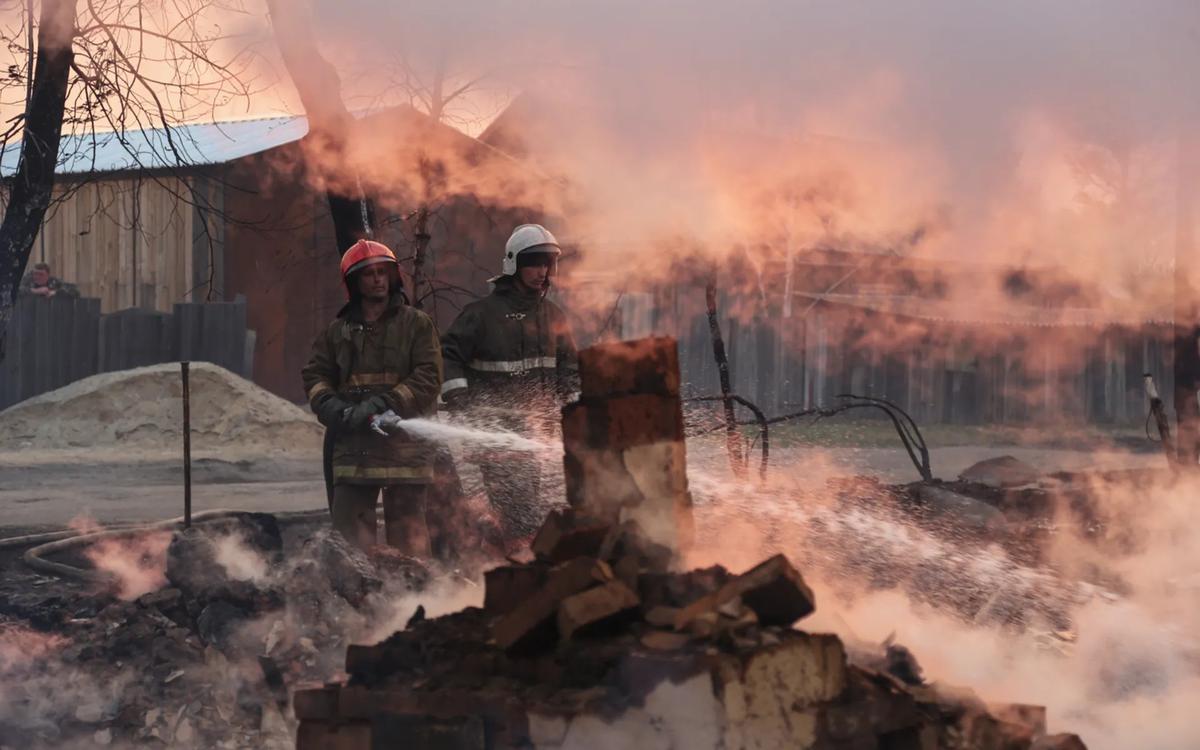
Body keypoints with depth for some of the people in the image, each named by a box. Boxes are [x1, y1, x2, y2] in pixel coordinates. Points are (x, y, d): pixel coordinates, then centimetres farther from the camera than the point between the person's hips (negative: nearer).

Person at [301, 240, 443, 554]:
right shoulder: (338, 331, 16)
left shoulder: (417, 324, 5)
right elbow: (315, 374, 13)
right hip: (353, 442, 4)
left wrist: (384, 403, -16)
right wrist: (329, 404, -10)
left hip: (403, 438, -4)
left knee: (407, 527, -2)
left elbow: (428, 377, -5)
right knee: (348, 521, 2)